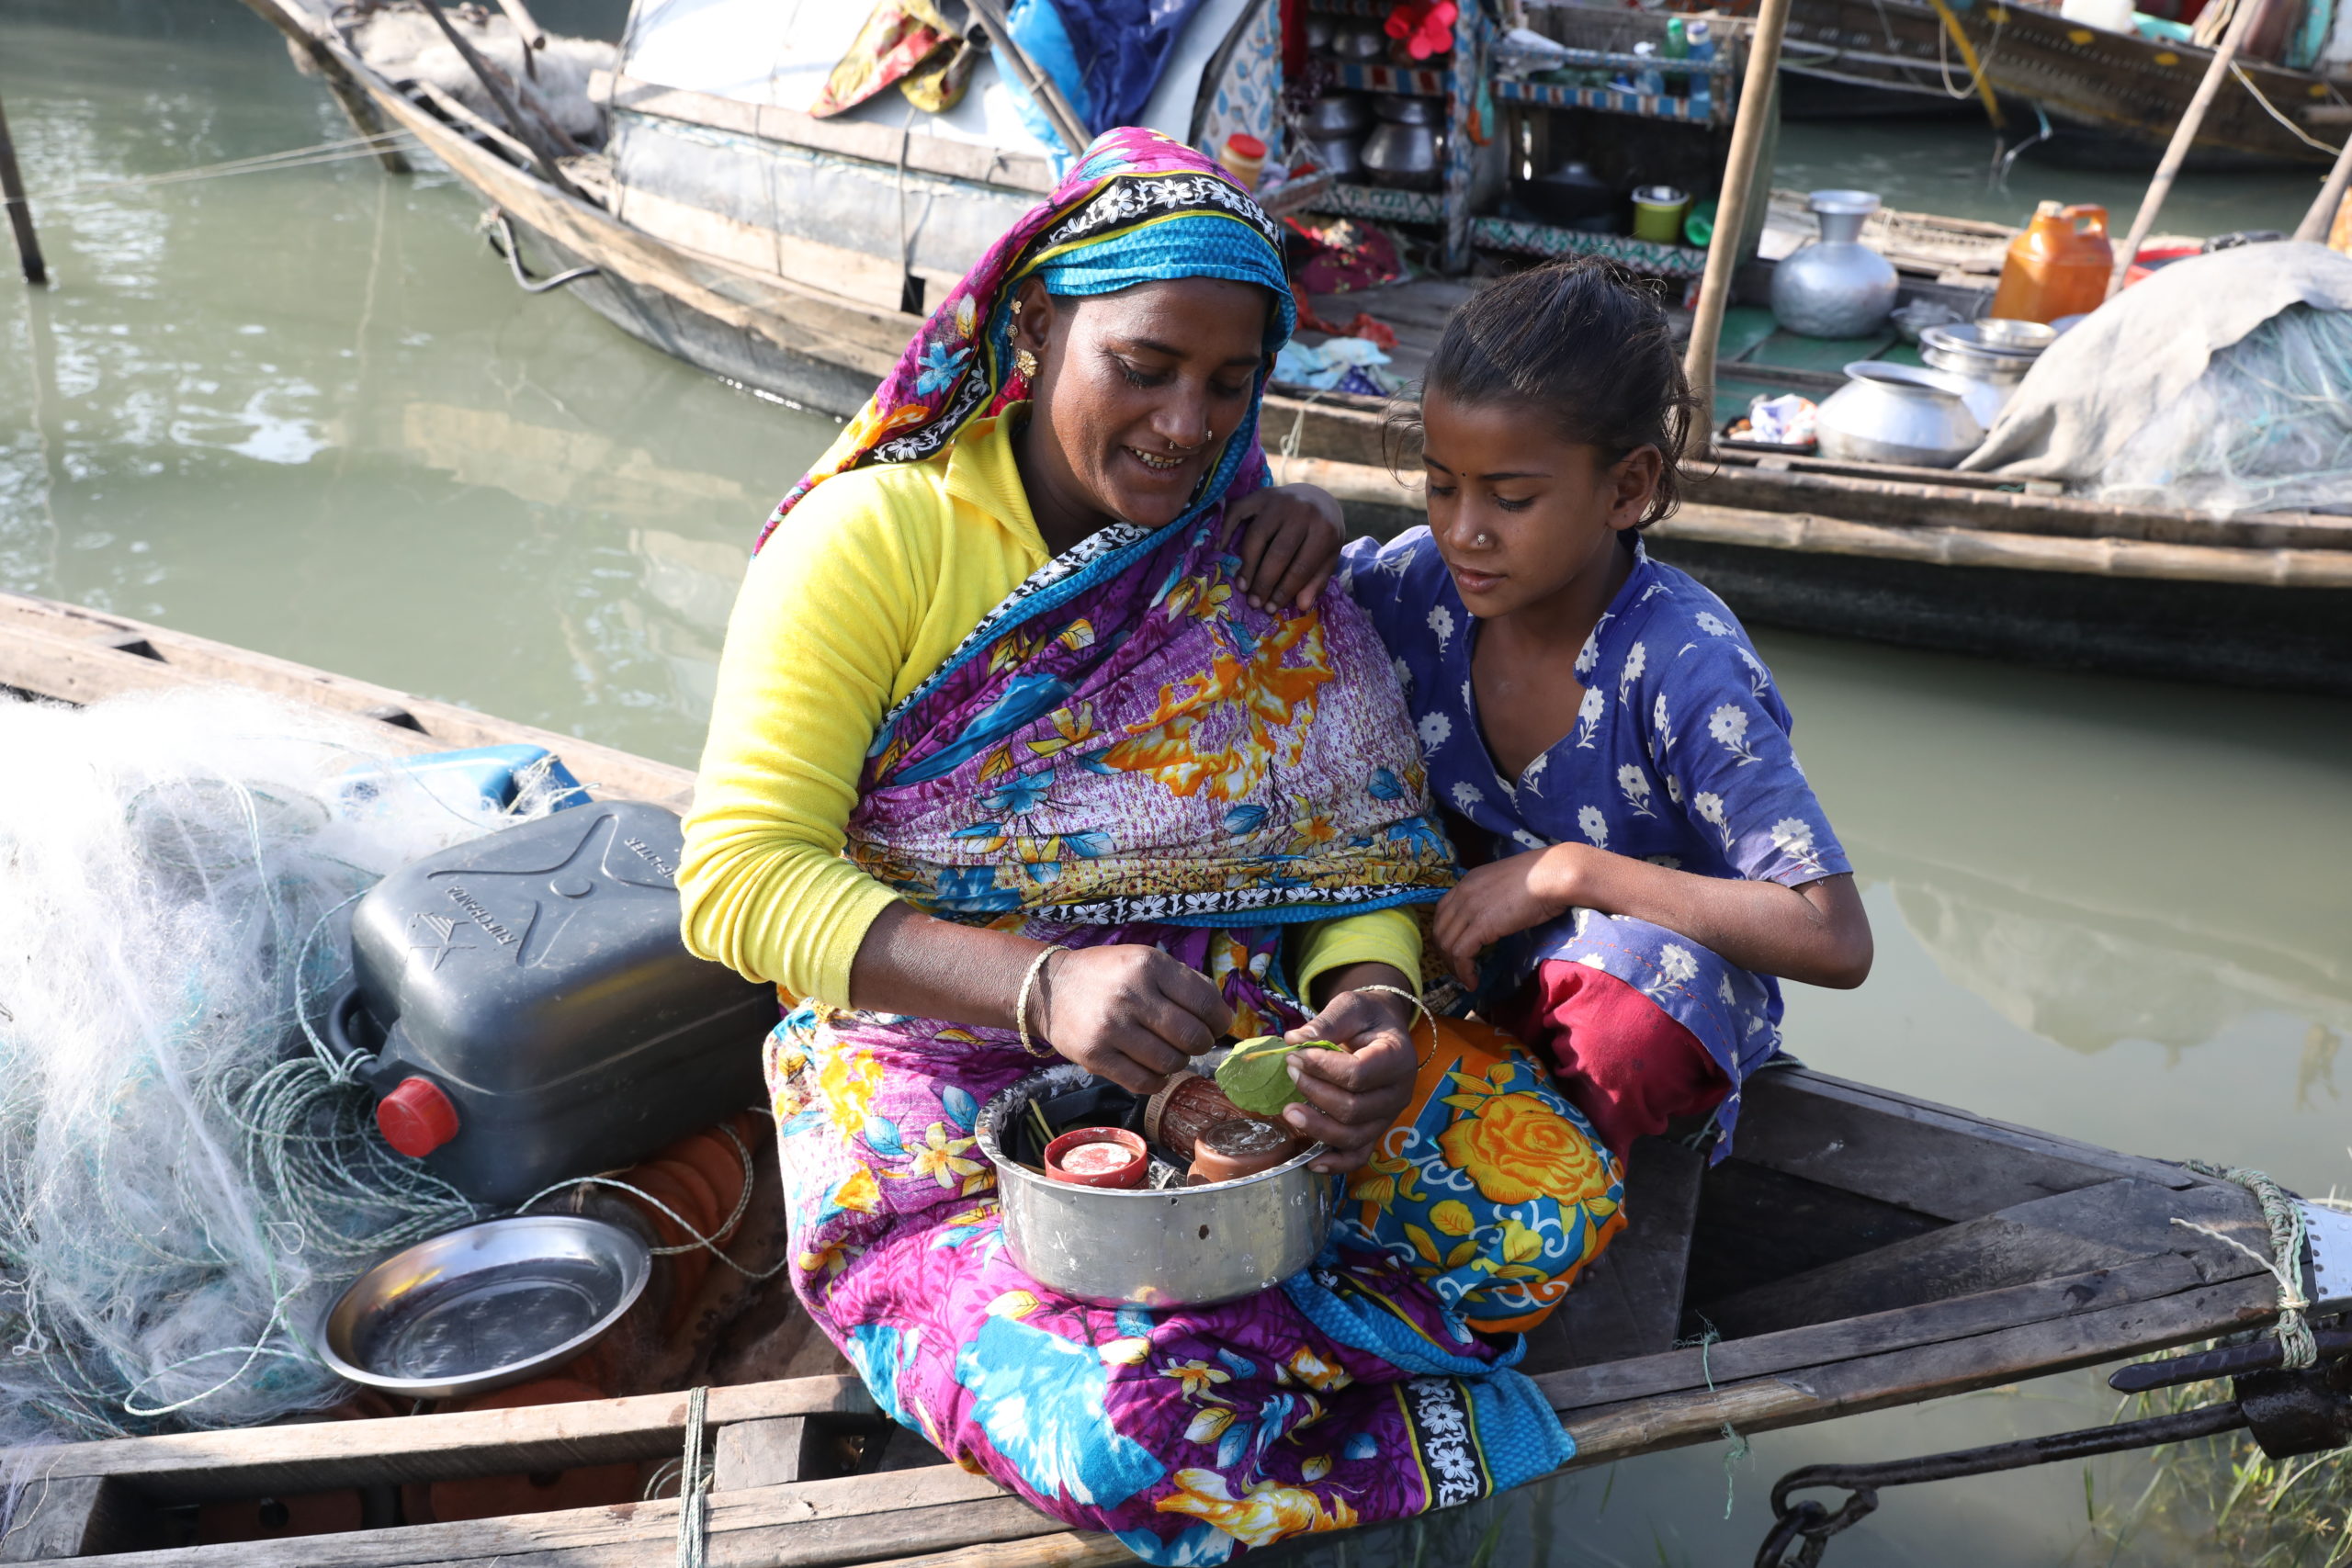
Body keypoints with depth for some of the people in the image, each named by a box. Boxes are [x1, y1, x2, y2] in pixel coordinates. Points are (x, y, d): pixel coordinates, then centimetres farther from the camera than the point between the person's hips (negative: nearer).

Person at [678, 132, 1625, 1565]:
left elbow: (1358, 839, 0)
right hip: (941, 1076, -4)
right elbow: (738, 880, -17)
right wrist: (1043, 987, -31)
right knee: (1124, 1424, -29)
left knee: (1552, 1191, -16)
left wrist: (1374, 1012, -23)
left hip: (1233, 1036, 4)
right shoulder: (875, 536, -10)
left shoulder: (1244, 557, 2)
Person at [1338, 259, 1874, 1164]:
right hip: (1465, 962, 5)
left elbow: (1836, 942, -29)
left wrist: (1567, 871, -29)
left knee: (1636, 967, -38)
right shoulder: (1420, 585, -11)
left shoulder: (1684, 670, -25)